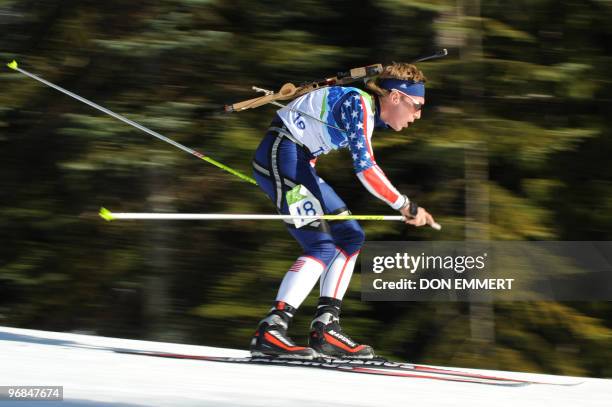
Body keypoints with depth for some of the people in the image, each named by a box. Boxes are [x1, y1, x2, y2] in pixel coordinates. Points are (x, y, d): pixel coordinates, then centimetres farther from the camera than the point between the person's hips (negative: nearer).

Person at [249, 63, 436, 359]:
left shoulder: (372, 113, 13)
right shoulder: (358, 104, -16)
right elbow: (364, 168, -27)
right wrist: (406, 207, -22)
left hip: (298, 162, 11)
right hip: (281, 154, -11)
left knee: (350, 237, 9)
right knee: (322, 246, -19)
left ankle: (325, 329, 4)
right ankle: (270, 332, -24)